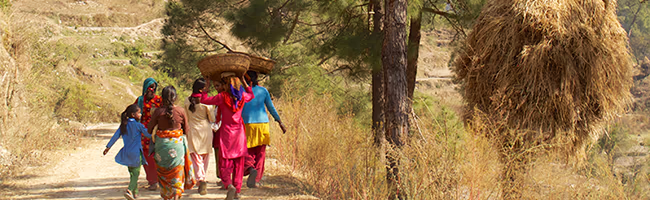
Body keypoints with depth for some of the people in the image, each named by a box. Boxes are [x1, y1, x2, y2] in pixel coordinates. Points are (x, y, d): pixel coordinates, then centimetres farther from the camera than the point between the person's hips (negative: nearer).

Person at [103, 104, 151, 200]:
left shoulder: (123, 125, 4)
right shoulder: (138, 125, -11)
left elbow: (115, 136, 2)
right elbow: (148, 134, -6)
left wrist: (108, 147, 6)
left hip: (127, 153, 6)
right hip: (136, 153, -6)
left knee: (132, 173, 18)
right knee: (135, 173, -2)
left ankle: (134, 192, 24)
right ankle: (130, 190, -21)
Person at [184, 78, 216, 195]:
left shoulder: (187, 101, -2)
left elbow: (186, 118, 6)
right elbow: (212, 119, -5)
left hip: (192, 131, 1)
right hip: (205, 130, -1)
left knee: (196, 158, -1)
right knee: (205, 156, 17)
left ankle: (201, 180, -20)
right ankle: (202, 178, 27)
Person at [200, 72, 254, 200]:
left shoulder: (222, 97, -13)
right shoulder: (242, 96, -1)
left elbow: (204, 100, -4)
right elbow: (251, 95, 24)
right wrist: (243, 81, 28)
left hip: (226, 133, -4)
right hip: (239, 132, 4)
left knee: (225, 163, 2)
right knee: (238, 163, 11)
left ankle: (229, 185, -21)